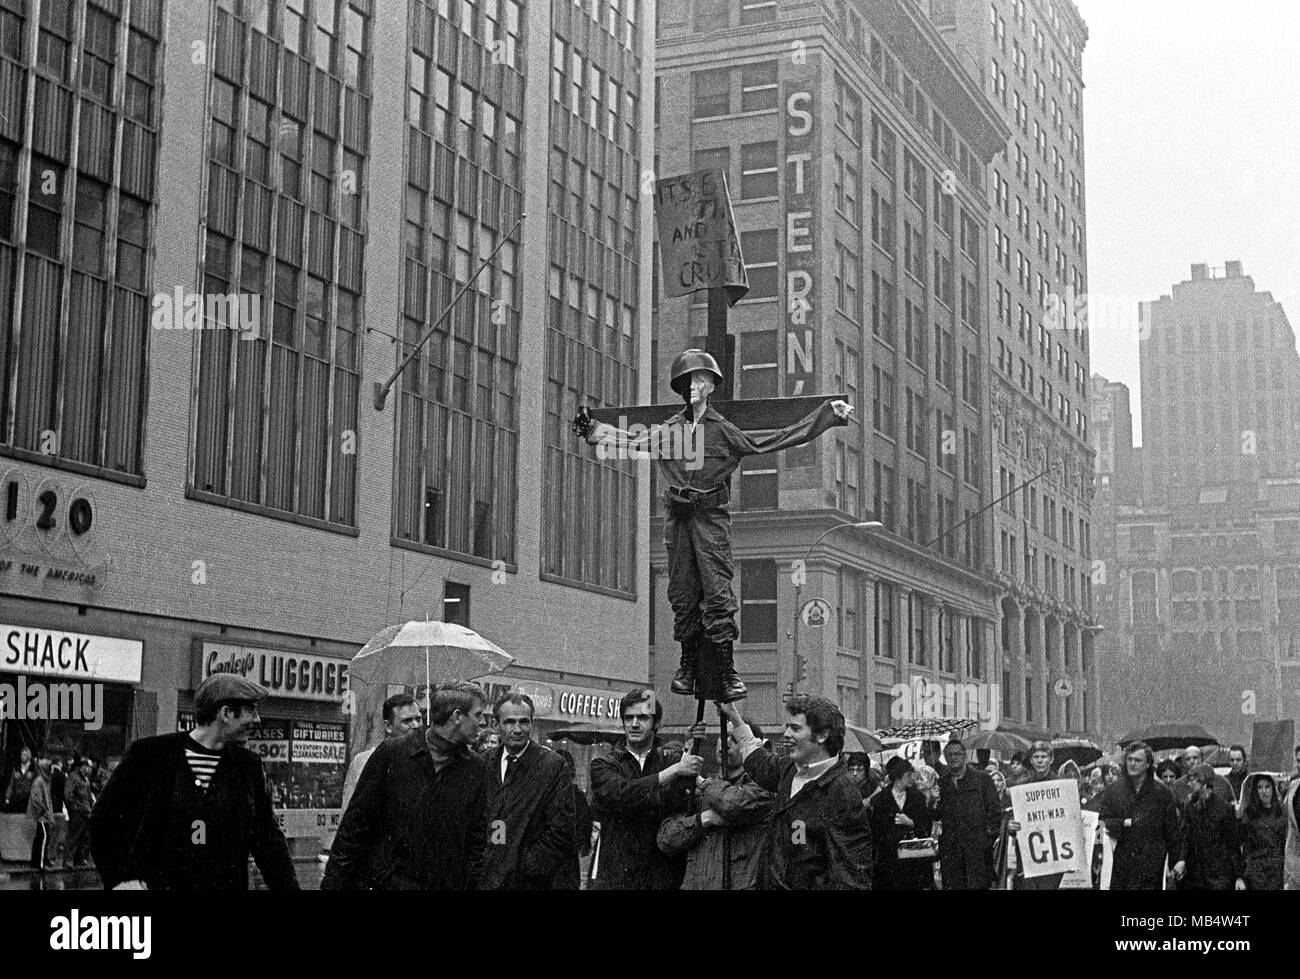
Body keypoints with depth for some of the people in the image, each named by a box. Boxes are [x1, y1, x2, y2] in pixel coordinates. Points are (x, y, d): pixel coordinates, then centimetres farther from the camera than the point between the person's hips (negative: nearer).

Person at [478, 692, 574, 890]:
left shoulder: (553, 765, -6)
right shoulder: (485, 763, 6)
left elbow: (561, 834, -10)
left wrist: (525, 867, -13)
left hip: (528, 881, -3)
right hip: (484, 880, 4)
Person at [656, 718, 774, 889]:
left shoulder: (759, 791, -4)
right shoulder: (698, 793, 10)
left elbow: (733, 803, -25)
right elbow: (666, 840, 4)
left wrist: (703, 782, -6)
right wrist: (702, 819, -13)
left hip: (740, 885, -4)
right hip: (693, 884, 4)